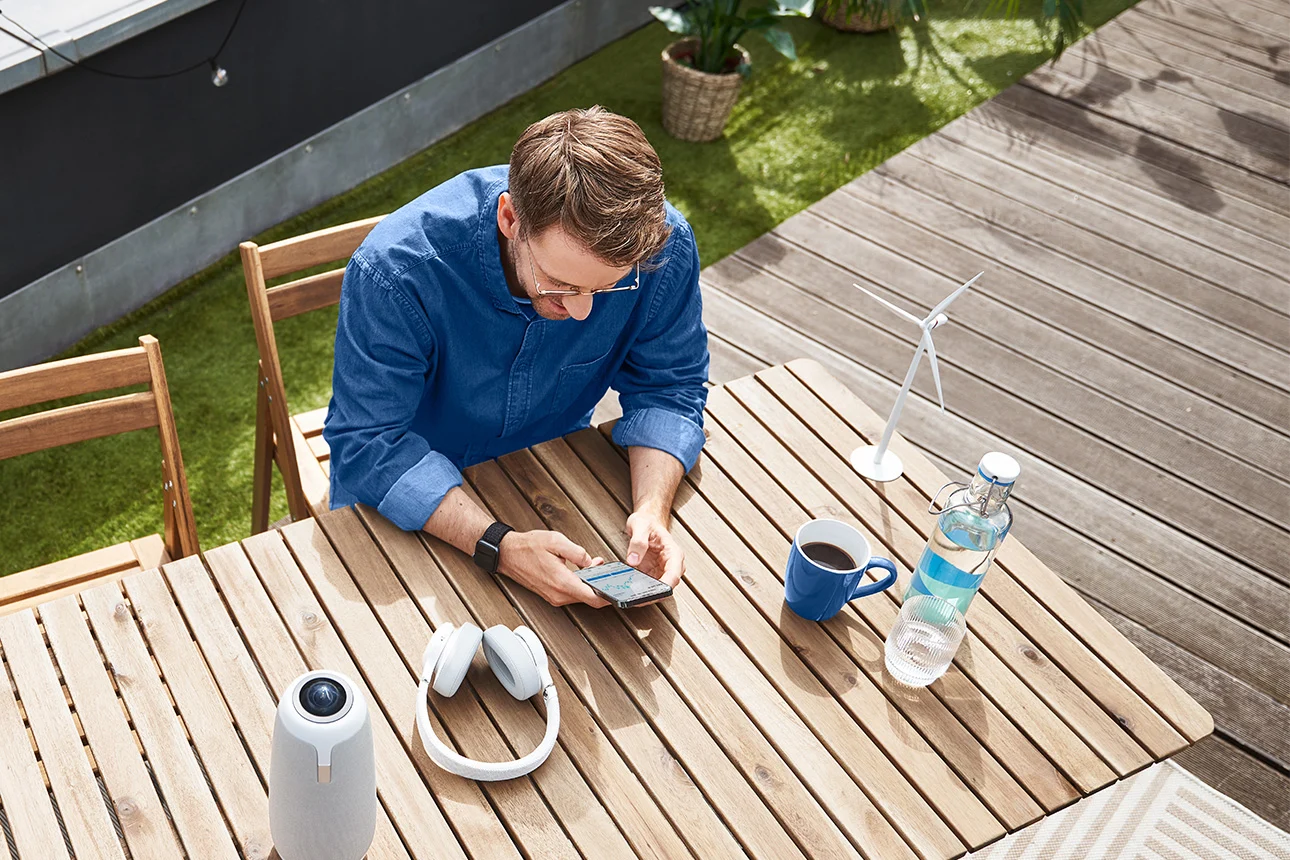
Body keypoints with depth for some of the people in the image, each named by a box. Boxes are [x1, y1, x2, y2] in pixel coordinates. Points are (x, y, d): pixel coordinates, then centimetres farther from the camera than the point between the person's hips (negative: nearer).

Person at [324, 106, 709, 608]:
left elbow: (666, 387, -11)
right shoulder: (395, 270, -35)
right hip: (410, 493, -3)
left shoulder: (664, 246, -25)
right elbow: (370, 444, -29)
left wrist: (652, 508, -30)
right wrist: (499, 547, -42)